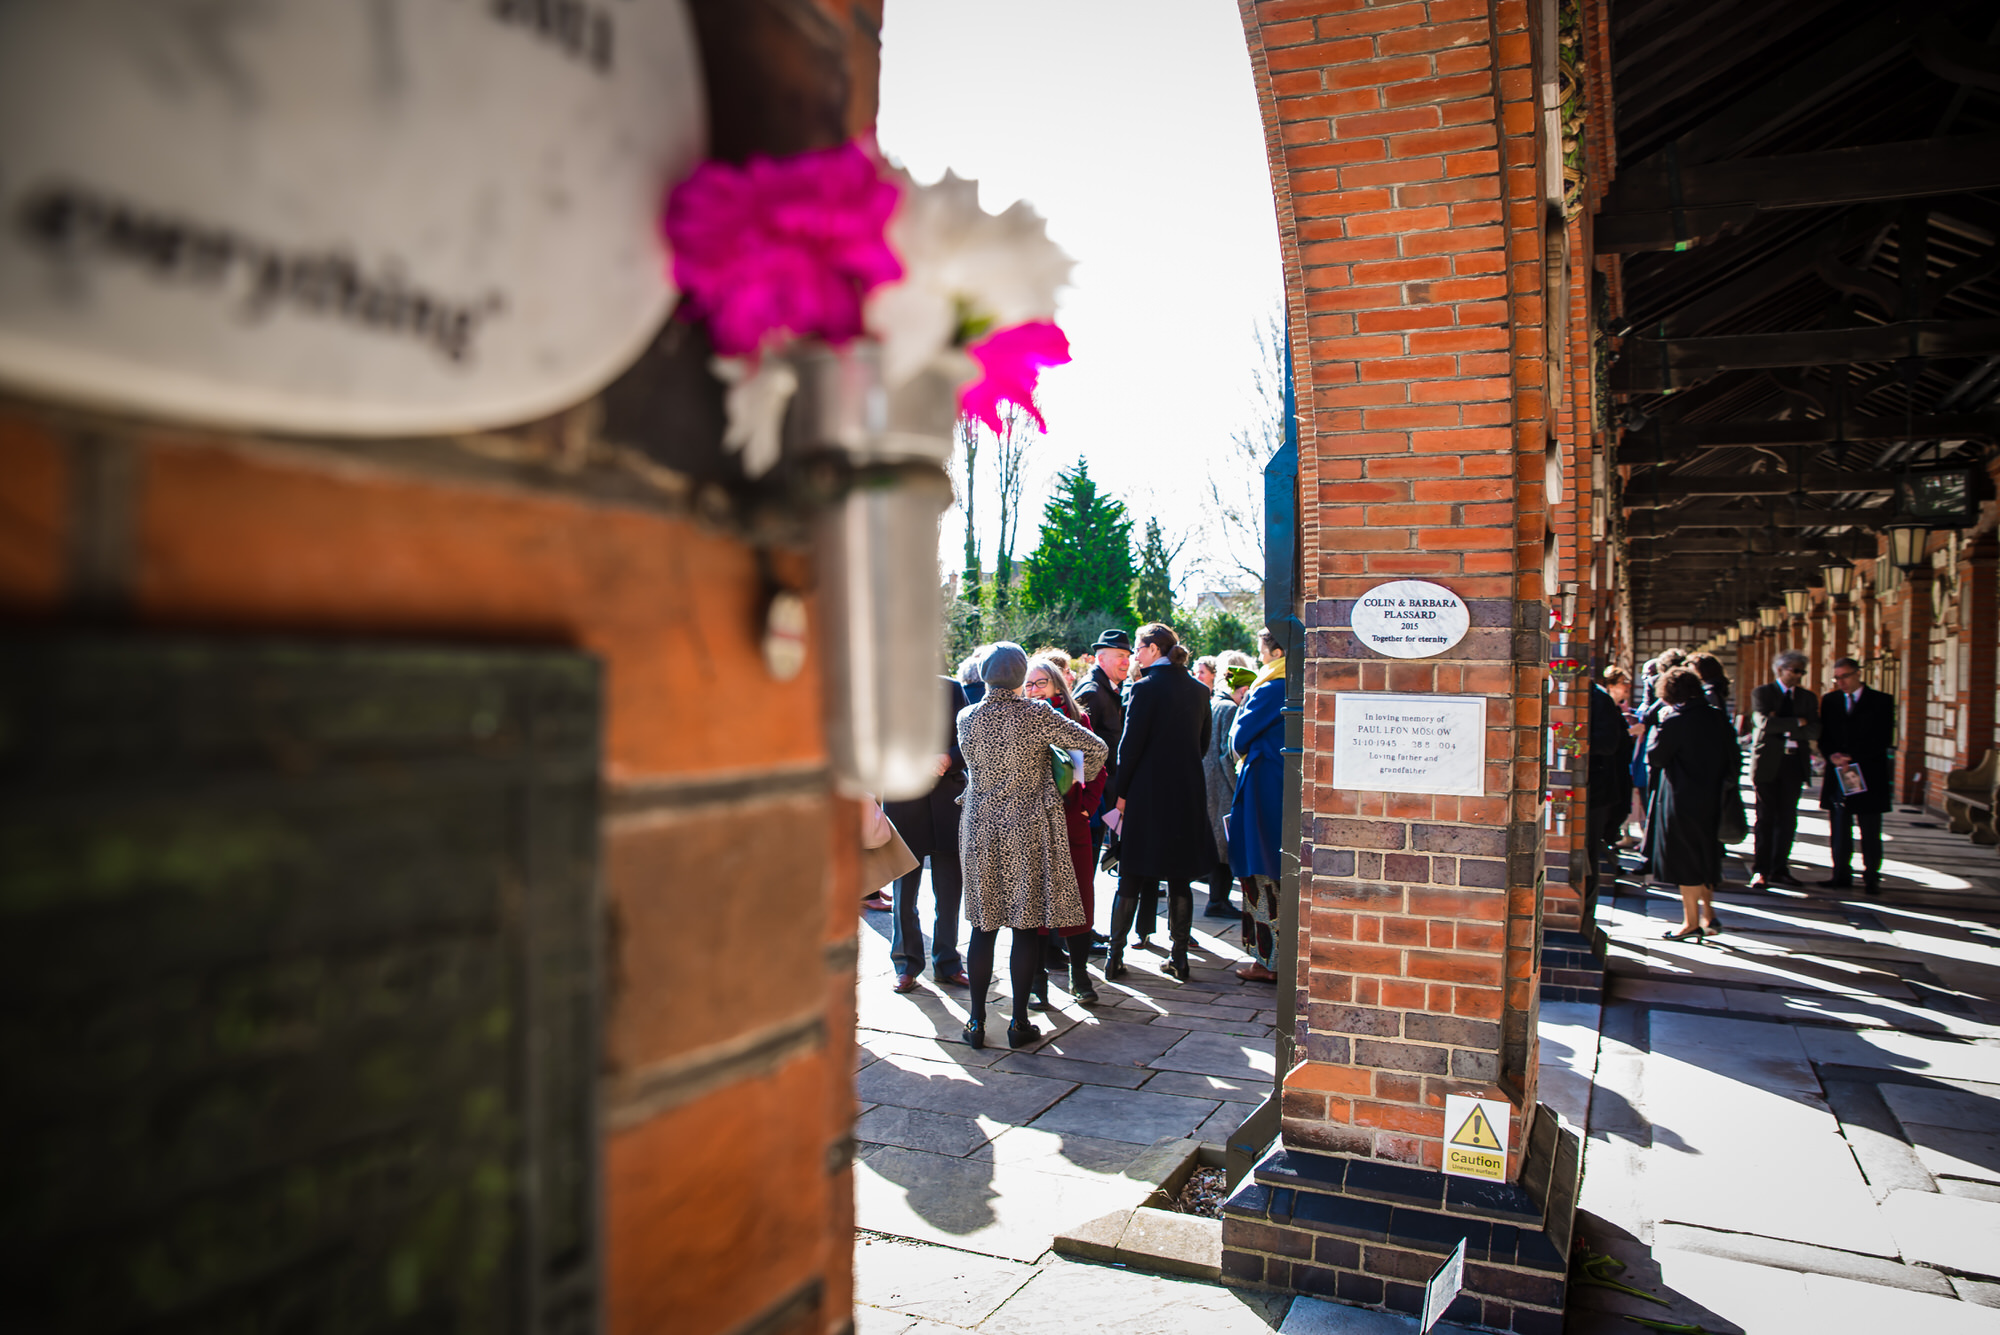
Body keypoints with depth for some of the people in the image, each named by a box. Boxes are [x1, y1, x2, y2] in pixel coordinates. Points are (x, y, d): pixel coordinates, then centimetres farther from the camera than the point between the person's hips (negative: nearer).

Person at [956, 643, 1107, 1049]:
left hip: (980, 830, 3)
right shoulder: (1037, 716, -11)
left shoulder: (966, 718, -2)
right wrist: (1082, 783, 9)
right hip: (1029, 830, -3)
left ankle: (976, 1021, 14)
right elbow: (1098, 749, -9)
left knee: (983, 926, 10)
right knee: (1027, 927, 5)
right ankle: (1019, 1022, 10)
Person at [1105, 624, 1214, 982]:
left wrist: (1120, 792, -4)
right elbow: (1203, 742, 14)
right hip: (1188, 793, 5)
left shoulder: (1146, 687, -12)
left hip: (1148, 792, -5)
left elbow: (1130, 744, -12)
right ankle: (1179, 957, 14)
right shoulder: (1198, 689, 7)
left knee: (1131, 879, 4)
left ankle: (1116, 956, 9)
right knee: (1180, 879, 11)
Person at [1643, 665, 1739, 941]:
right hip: (1710, 800, 7)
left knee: (1685, 863, 2)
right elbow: (1734, 761, 9)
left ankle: (1692, 922, 8)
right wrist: (1721, 781, 18)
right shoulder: (1718, 719, 4)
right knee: (1704, 859, 18)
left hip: (1682, 801, -7)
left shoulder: (1675, 720, -16)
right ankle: (1708, 915, 20)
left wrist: (1659, 725, -4)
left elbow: (1655, 756, -11)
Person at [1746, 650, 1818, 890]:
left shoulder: (1807, 697, 13)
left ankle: (1779, 869, 12)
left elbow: (1814, 731, 1)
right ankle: (1760, 871, -3)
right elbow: (1764, 723, -16)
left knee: (1787, 819, 5)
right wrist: (1796, 723, -9)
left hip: (1795, 763, 4)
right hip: (1768, 763, -4)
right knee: (1765, 818, -5)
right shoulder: (1762, 693, 0)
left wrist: (1782, 726, -9)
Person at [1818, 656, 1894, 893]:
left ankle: (1871, 877, 7)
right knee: (1839, 828, 6)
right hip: (1837, 774, 3)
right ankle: (1842, 874, 13)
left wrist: (1852, 756, -12)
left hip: (1868, 774, -3)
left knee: (1870, 832, 1)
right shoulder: (1830, 700, 12)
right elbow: (1823, 736, 11)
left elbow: (1884, 740, -5)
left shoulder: (1881, 701, 2)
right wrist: (1832, 755, -9)